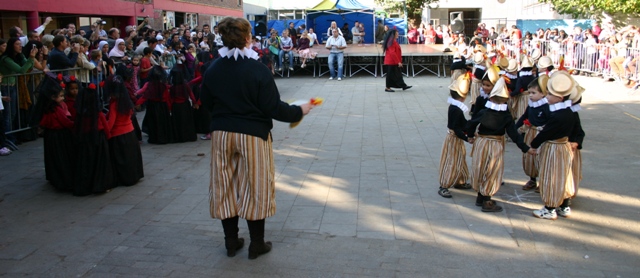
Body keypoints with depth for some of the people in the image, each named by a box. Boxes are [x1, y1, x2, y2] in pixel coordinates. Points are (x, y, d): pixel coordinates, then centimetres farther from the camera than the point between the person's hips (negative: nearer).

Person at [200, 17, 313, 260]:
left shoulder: (212, 71, -2)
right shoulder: (257, 70, -16)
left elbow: (207, 104, 9)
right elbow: (273, 108, -15)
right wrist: (299, 111, 0)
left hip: (221, 133, 4)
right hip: (252, 134, -4)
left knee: (225, 186, 14)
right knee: (255, 187, 7)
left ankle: (231, 241, 24)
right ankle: (256, 244, 17)